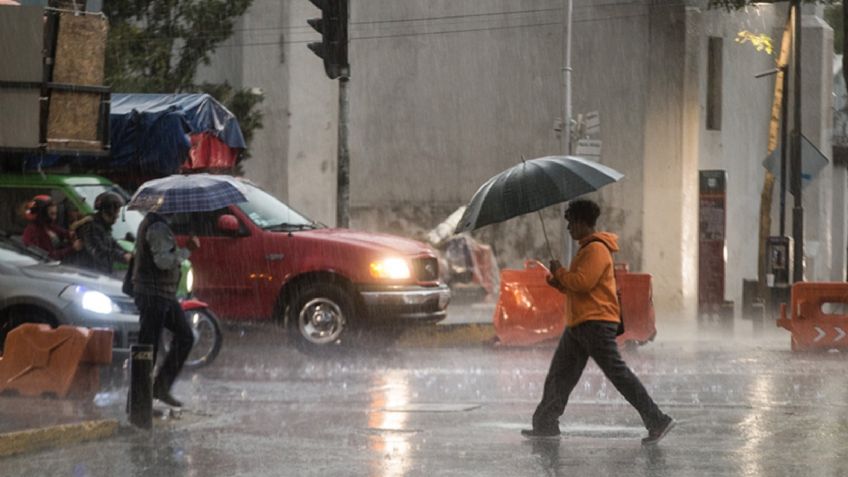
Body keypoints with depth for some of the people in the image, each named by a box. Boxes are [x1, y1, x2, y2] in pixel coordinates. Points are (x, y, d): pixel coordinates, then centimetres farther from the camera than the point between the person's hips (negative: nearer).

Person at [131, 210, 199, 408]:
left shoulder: (150, 223, 15)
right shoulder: (157, 227, -18)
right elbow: (162, 261, -26)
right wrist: (187, 250, -17)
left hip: (165, 295, 10)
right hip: (154, 295, -10)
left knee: (185, 336, 13)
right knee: (148, 346, -5)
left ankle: (162, 386, 15)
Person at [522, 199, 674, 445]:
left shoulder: (597, 250, -13)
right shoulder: (586, 249, 21)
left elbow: (583, 283, -24)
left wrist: (559, 272, -8)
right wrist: (557, 281, 5)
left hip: (596, 324, -11)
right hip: (578, 324, 11)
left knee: (618, 373, -12)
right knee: (559, 375, 12)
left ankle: (657, 421, -13)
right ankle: (545, 425, 17)